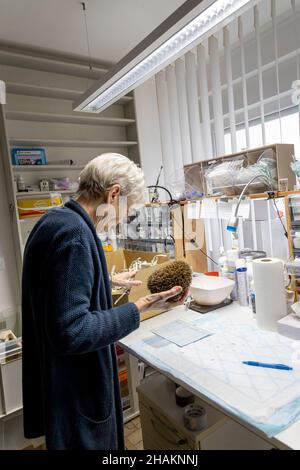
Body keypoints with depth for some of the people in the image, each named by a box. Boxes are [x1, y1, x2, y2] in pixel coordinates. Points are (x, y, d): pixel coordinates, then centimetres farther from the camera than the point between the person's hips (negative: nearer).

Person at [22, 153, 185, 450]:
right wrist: (141, 307, -25)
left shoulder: (55, 220, 3)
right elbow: (71, 332, -30)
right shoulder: (73, 233, -29)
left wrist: (110, 280, 21)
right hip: (74, 392, -9)